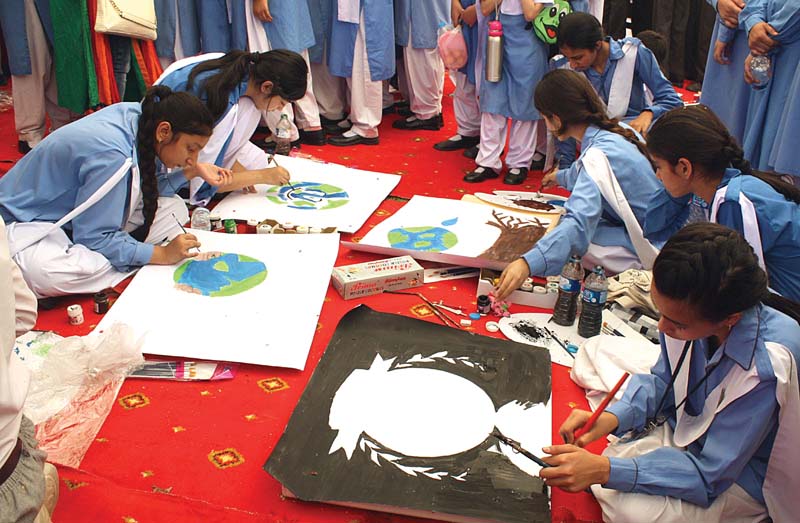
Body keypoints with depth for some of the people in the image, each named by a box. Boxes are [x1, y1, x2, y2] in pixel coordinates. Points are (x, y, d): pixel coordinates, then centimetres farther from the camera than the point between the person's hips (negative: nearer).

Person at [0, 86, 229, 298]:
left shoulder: (137, 114, -8)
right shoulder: (112, 157, -34)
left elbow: (145, 190, 5)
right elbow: (93, 236, -27)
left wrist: (193, 170, -7)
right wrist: (162, 254, -24)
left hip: (72, 211, 9)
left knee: (174, 208, -4)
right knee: (85, 270, -42)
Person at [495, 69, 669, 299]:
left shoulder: (598, 155, -25)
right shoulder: (614, 131, 3)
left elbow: (579, 221, -39)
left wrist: (528, 263, -49)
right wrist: (561, 177, 48)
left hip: (650, 249, -9)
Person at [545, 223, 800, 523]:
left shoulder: (765, 369, -36)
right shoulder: (690, 309, -21)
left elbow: (710, 473, -29)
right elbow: (663, 380, 0)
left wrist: (604, 470, -38)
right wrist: (612, 417, -19)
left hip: (741, 475, -6)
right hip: (686, 419, 6)